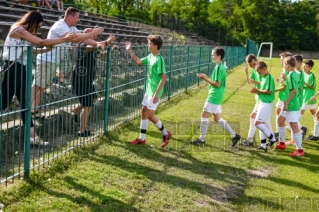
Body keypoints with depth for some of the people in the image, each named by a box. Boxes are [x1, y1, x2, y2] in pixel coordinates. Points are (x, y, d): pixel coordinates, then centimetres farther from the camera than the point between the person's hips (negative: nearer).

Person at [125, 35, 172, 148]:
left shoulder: (159, 59, -19)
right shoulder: (150, 57, 6)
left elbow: (163, 78, -20)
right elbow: (138, 61, 23)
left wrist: (157, 93, -23)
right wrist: (129, 50, 15)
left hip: (154, 92, -9)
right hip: (148, 90, 9)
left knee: (150, 114, -4)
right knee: (144, 112, 11)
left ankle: (166, 134, 14)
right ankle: (142, 138, 19)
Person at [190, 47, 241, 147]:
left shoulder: (218, 67, -17)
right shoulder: (221, 67, 14)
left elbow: (217, 84, -21)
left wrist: (205, 79, -15)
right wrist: (206, 77, 10)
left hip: (214, 96, -10)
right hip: (217, 96, 10)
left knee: (204, 115, -2)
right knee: (217, 118, 13)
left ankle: (202, 139, 6)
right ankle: (234, 135, 14)